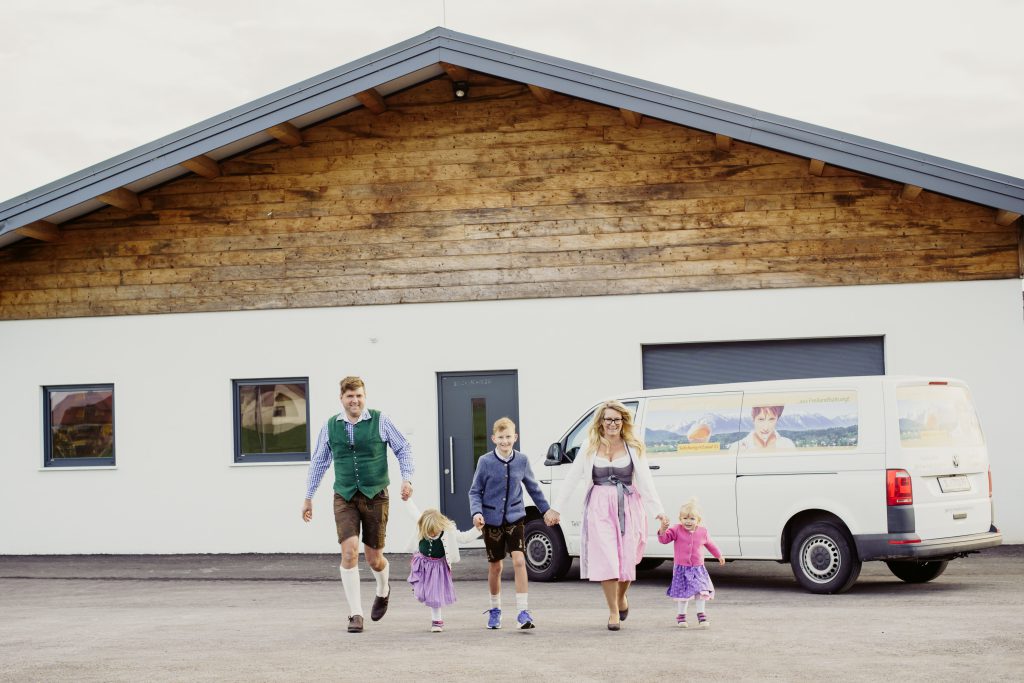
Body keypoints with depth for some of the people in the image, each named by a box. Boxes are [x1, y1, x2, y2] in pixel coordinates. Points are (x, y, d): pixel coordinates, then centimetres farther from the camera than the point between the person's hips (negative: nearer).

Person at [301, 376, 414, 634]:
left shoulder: (380, 421, -3)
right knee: (349, 552, -15)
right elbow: (318, 462, 15)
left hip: (376, 496, -1)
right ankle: (355, 614, -9)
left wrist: (407, 478, -7)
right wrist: (308, 497, 17)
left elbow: (403, 449, 7)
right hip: (345, 498, 1)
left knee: (374, 558, 6)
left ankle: (383, 591, 41)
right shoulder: (330, 426, 3)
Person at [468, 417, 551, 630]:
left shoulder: (522, 460, 0)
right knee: (495, 566, 10)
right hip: (492, 519, 0)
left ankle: (523, 611, -13)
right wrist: (477, 512, -16)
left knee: (519, 560, -15)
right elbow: (475, 491, 0)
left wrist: (546, 510, 20)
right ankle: (495, 609, 29)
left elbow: (533, 488, 13)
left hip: (515, 517, 0)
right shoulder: (485, 461, -6)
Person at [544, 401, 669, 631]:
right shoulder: (590, 449, 5)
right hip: (599, 507, 0)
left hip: (628, 507, 0)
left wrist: (658, 510, -11)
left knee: (626, 558, 1)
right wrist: (556, 508, 6)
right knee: (606, 558, -6)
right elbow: (571, 479, 8)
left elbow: (646, 481, -1)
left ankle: (621, 596, 31)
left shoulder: (633, 448, 4)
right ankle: (613, 611, 2)